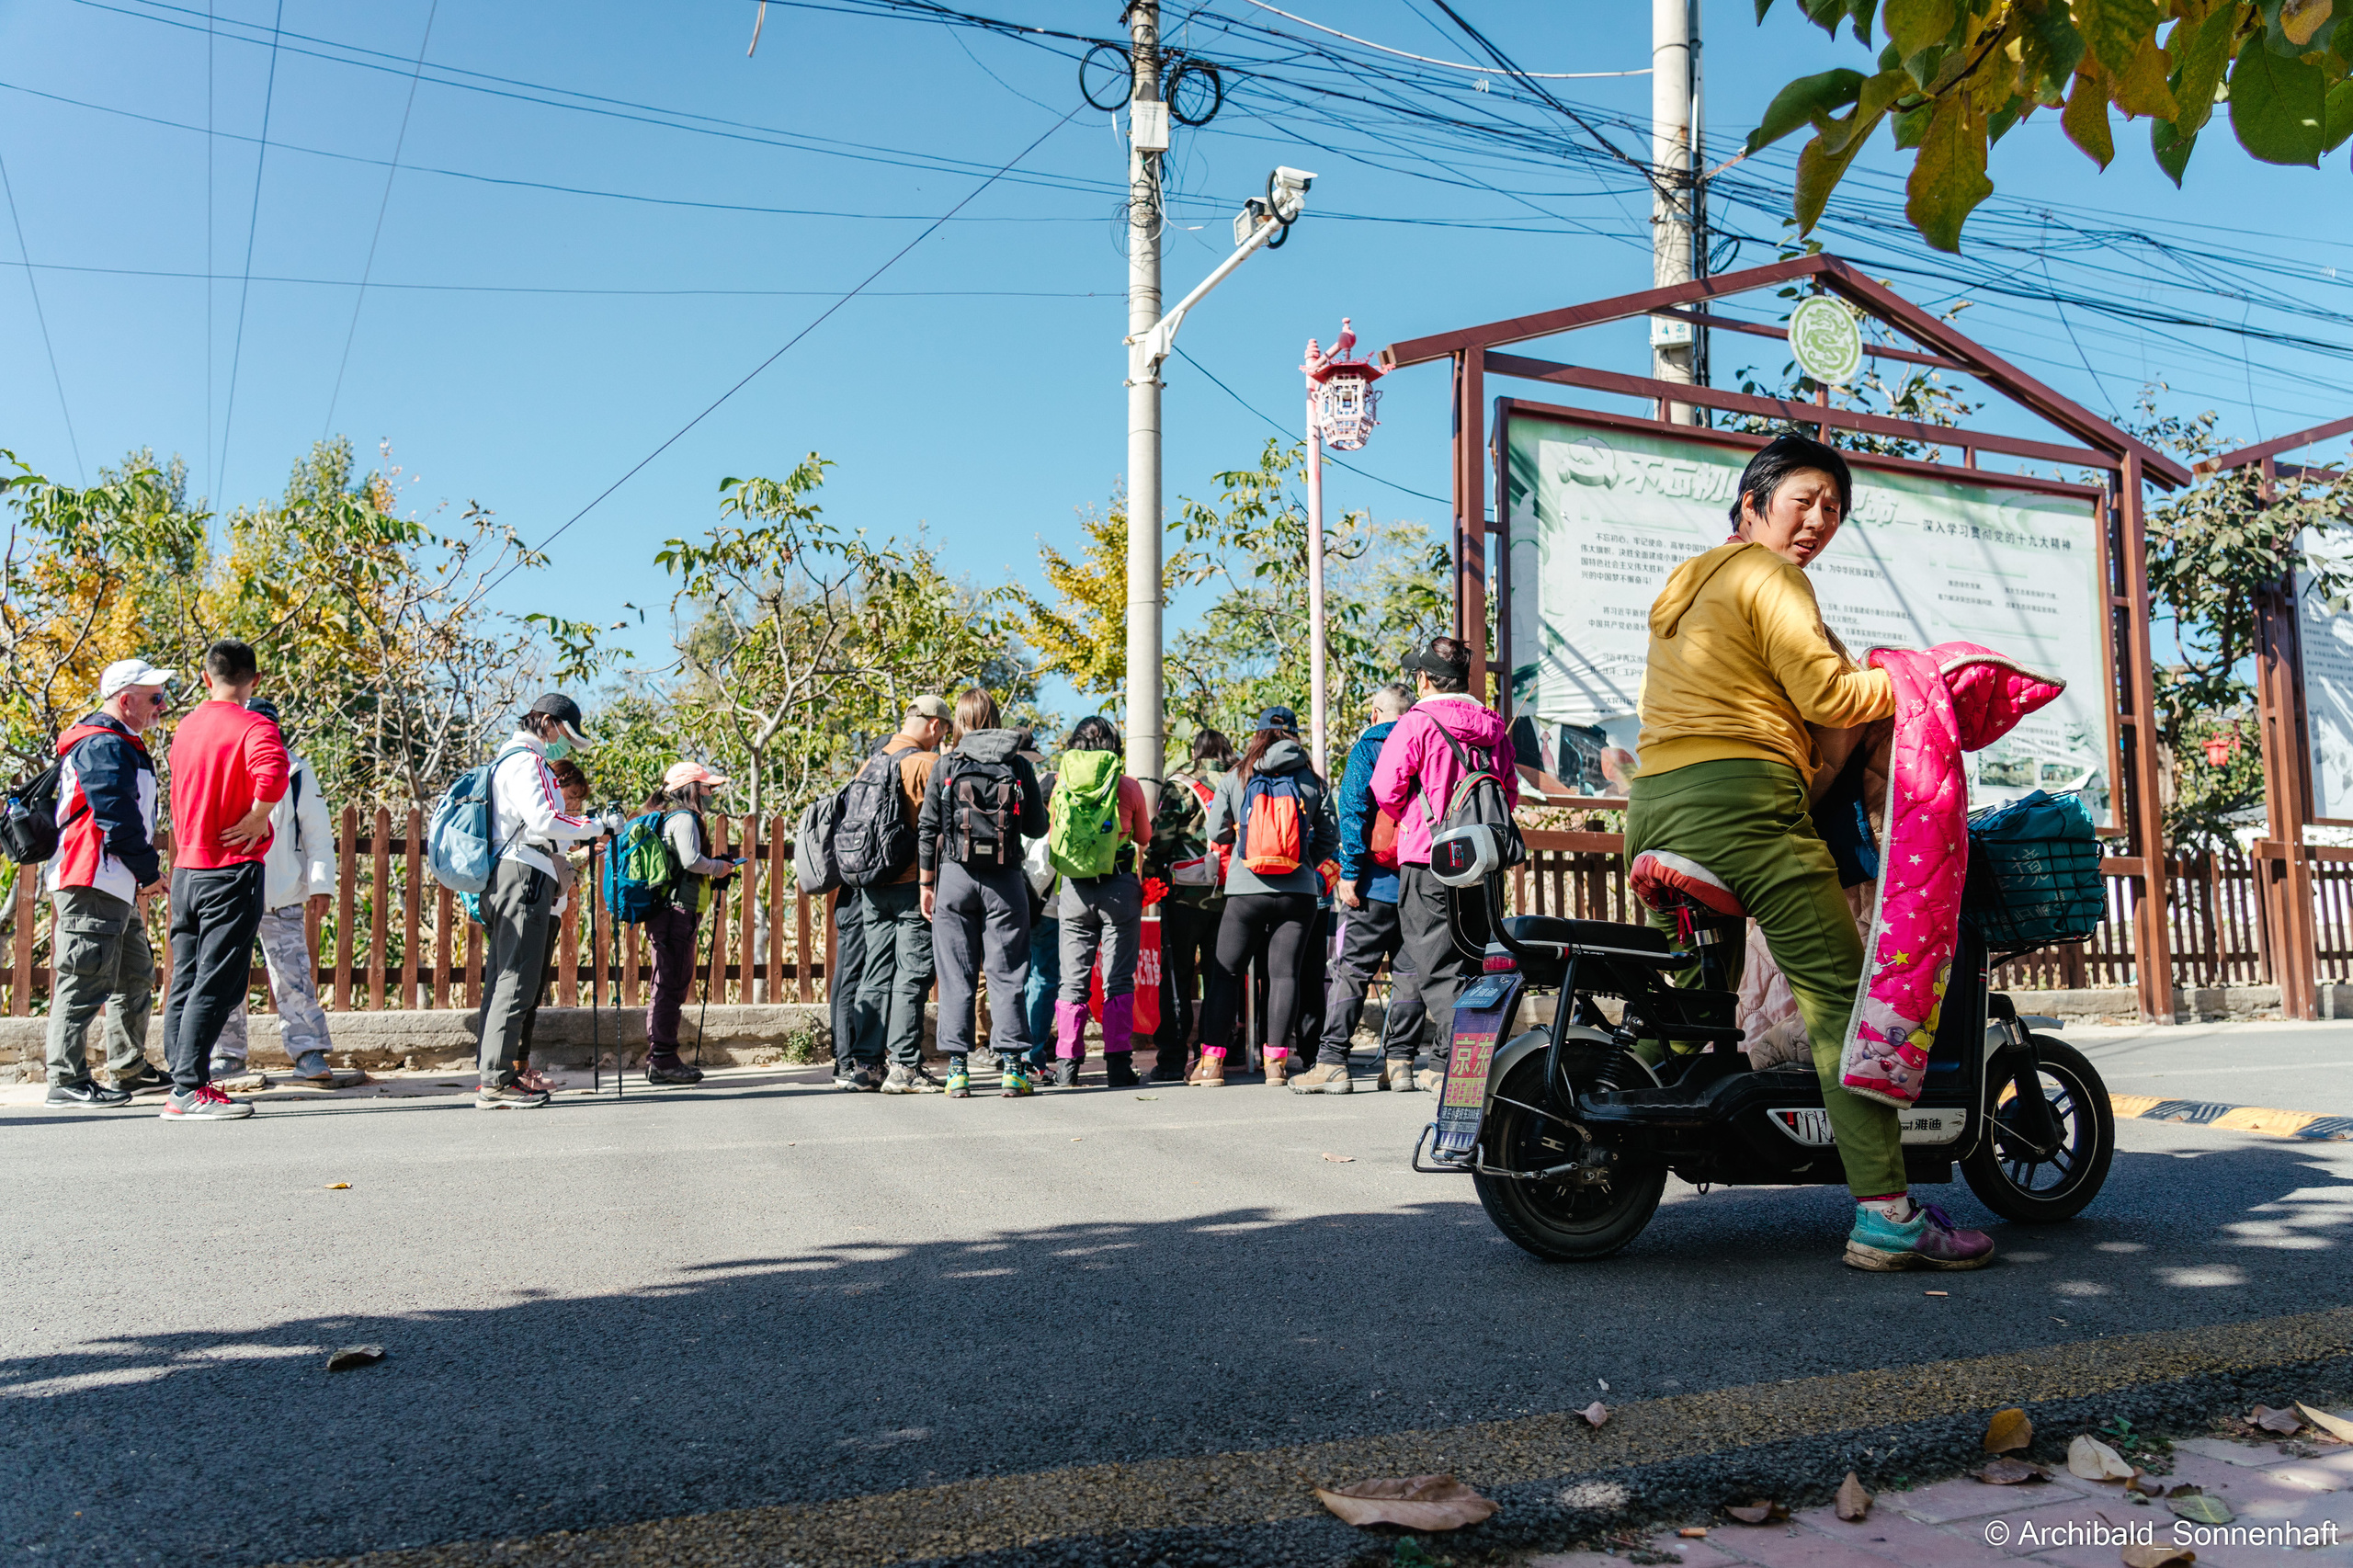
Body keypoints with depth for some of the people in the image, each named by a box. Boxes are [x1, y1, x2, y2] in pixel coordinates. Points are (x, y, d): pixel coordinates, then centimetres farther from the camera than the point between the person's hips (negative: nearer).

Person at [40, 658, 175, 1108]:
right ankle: (66, 1081, -5)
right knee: (85, 981, -9)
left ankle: (132, 1070, 26)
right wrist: (149, 870, -11)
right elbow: (118, 817, -20)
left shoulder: (119, 745, 21)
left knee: (135, 976, 17)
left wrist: (143, 872, 17)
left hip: (115, 886, 11)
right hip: (92, 884, -11)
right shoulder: (104, 746, -13)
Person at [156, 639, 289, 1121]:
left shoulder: (186, 726, 12)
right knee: (216, 984, -5)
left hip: (186, 869, 7)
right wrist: (256, 820, -17)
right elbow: (273, 771, -30)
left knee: (185, 982, 11)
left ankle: (180, 1080, 14)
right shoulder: (253, 726, -11)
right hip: (233, 868, -7)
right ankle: (189, 1090, -7)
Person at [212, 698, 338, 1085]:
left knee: (294, 973, -4)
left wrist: (320, 885, -1)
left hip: (282, 896, -2)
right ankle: (227, 1053, 18)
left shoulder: (296, 771, 4)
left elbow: (317, 833, 6)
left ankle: (308, 1052, 2)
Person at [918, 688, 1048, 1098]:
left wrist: (926, 884, 7)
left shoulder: (946, 766, 2)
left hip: (955, 876, 0)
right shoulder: (1019, 765, 2)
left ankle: (957, 1068, 3)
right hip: (1005, 879, 0)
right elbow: (1037, 827, 4)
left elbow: (927, 829, 1)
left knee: (956, 976, 5)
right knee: (1007, 974, 4)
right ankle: (1011, 1067, 2)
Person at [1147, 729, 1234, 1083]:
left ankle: (1172, 1059, -2)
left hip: (1187, 892, -4)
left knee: (1177, 975, 1)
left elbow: (1160, 837, -8)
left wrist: (1152, 879, 3)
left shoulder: (1181, 784, -3)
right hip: (1230, 893, 4)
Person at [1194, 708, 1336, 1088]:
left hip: (1246, 890, -1)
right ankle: (1276, 1060, 1)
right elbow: (1330, 838, 6)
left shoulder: (1234, 779, 1)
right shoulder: (1313, 782, 3)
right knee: (1285, 972, 4)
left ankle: (1212, 1061, 7)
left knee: (1226, 972, 8)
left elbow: (1215, 832, 4)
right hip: (1298, 891, 1)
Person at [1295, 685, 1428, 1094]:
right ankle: (1399, 1062, 9)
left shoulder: (1367, 748, -1)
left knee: (1351, 971, -2)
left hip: (1377, 882, -4)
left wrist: (1350, 874, -11)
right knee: (1410, 972, 8)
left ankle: (1332, 1063, -4)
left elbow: (1354, 813, -10)